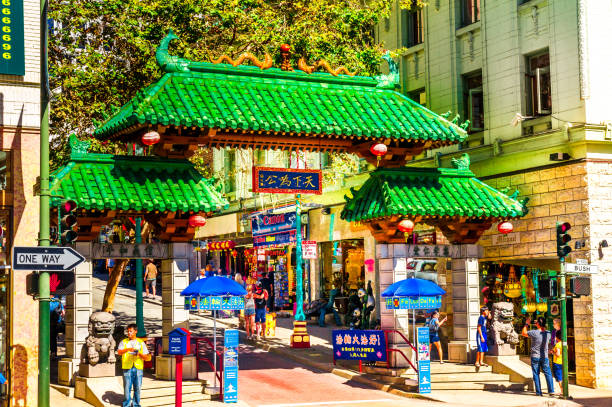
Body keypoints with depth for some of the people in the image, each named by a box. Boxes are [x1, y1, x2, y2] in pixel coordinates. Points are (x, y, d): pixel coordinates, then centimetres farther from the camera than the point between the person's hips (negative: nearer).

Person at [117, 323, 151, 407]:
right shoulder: (123, 342, 10)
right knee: (127, 388, -2)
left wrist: (140, 354, -10)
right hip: (127, 368, -1)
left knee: (137, 388, 3)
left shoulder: (141, 343, 12)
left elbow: (148, 358, 9)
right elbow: (119, 352, -9)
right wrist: (128, 349, -26)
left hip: (138, 368, 1)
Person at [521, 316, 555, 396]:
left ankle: (538, 392, 6)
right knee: (548, 373, 7)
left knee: (536, 375, 5)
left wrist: (527, 324, 8)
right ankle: (551, 391, 2)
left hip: (535, 357, -2)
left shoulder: (534, 333, -18)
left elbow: (523, 333, -1)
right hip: (544, 357, 3)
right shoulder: (548, 333, -6)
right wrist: (540, 325, 20)